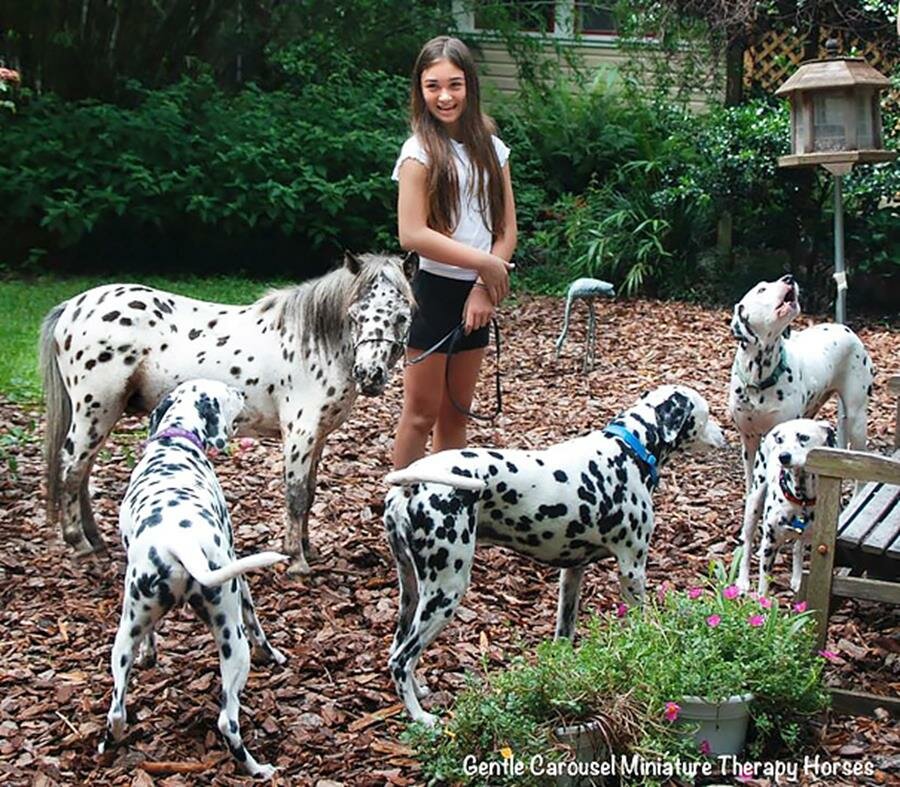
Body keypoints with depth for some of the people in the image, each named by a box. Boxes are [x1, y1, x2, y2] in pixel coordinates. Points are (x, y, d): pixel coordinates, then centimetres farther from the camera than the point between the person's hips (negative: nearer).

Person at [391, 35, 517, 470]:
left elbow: (506, 228, 5)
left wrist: (485, 288, -9)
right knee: (421, 414, 0)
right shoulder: (420, 150, -9)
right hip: (435, 291, -5)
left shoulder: (490, 148, 6)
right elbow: (412, 234, -18)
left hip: (477, 296, 5)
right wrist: (485, 262, -17)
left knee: (455, 415, 12)